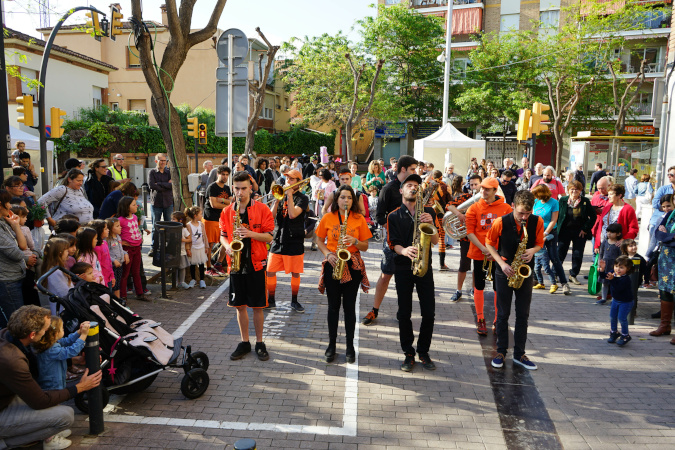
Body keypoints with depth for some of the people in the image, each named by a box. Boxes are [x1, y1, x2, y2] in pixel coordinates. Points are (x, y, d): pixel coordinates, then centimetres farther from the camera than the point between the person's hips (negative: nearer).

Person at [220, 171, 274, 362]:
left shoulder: (262, 209, -3)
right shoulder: (227, 212, 7)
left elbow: (269, 237, -5)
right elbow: (223, 235, 13)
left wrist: (250, 233, -20)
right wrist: (227, 246, -7)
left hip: (256, 263, -3)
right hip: (236, 264, 3)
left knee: (257, 306, 4)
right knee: (240, 306, 10)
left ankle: (259, 343, 20)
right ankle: (244, 343, 25)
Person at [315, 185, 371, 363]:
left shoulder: (359, 219, 1)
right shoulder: (327, 218, 2)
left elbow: (365, 247, 4)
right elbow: (319, 240, 9)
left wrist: (355, 241, -16)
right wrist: (327, 254, -8)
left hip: (352, 265, 0)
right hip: (332, 265, 0)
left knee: (349, 306, 4)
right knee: (333, 306, 8)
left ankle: (350, 346, 17)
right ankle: (332, 345, 21)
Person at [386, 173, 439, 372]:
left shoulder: (428, 211, 9)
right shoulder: (393, 216, 4)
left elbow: (435, 241, 1)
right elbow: (393, 244, -4)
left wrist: (430, 223, -17)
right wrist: (404, 251, -26)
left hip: (424, 266, 1)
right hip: (403, 268, -1)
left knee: (429, 312, 0)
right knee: (404, 313, 2)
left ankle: (423, 351, 19)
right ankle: (408, 354, 16)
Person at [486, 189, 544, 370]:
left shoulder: (537, 222, -7)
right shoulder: (501, 222, -14)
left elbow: (539, 243, 7)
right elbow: (489, 243, -2)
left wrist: (533, 250, -17)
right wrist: (502, 263, -13)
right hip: (504, 272, -2)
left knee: (523, 315, 7)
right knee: (503, 314, 6)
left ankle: (519, 353, 18)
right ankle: (501, 351, 19)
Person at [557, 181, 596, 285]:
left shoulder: (585, 201, -2)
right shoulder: (562, 200, -1)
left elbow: (593, 217, 1)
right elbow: (557, 215, 3)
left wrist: (585, 229, -6)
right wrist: (558, 229, -4)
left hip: (580, 232, 1)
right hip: (565, 232, 0)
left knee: (578, 255, 4)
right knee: (560, 253, 3)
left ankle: (573, 275, 19)